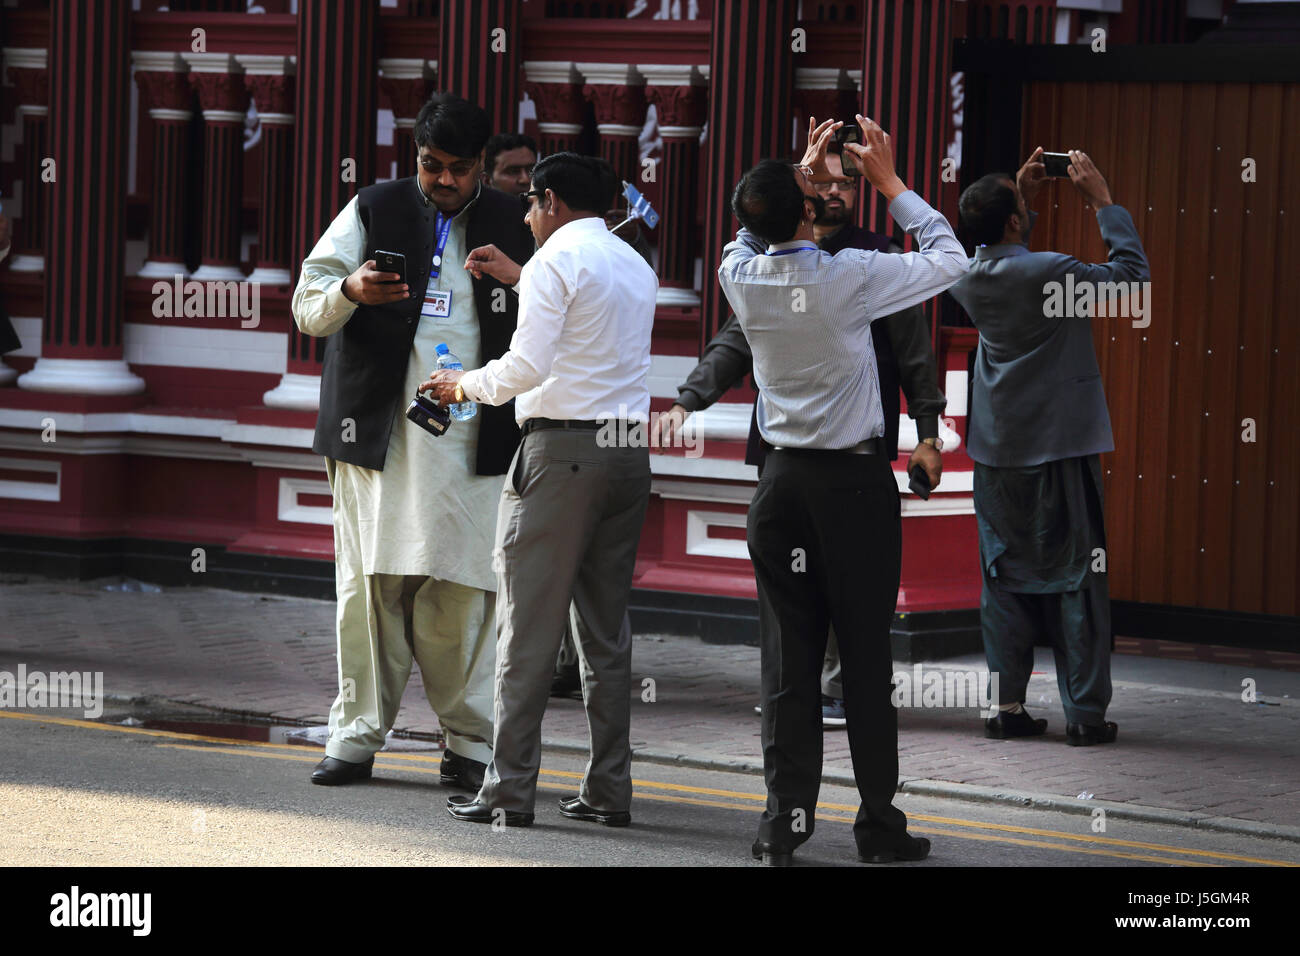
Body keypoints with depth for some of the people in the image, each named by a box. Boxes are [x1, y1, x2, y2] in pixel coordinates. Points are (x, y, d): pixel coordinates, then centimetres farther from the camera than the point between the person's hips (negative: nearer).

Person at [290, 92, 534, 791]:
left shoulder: (511, 226, 12)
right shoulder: (374, 211, 10)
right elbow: (308, 307, 5)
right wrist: (351, 293, -18)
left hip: (470, 438, 0)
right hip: (378, 431, 0)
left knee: (463, 590, -4)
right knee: (368, 585, -1)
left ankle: (468, 744, 2)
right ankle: (357, 735, 7)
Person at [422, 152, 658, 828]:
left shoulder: (556, 260, -7)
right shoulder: (635, 266, 18)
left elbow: (529, 365, -16)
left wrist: (466, 385, 1)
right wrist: (521, 279, 42)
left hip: (562, 449, -7)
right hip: (629, 450, 7)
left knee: (529, 625, -5)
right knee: (606, 626, 10)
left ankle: (510, 790, -6)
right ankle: (608, 790, 9)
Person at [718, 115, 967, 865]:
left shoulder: (741, 276, -3)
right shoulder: (847, 277, -15)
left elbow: (755, 236, 23)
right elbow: (949, 261, -3)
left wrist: (803, 174, 25)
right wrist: (890, 184, 3)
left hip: (784, 481, 4)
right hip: (855, 481, -4)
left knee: (788, 655, 5)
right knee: (866, 655, 1)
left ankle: (786, 820, 3)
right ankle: (880, 824, 5)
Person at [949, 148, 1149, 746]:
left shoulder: (966, 278, -1)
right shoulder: (1050, 273, -18)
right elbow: (1131, 273, -7)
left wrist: (1022, 197, 19)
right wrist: (1102, 202, -2)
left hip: (997, 450, 5)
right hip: (1059, 449, -5)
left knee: (1004, 576, 10)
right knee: (1075, 576, 1)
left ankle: (1006, 706, 8)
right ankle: (1085, 713, 0)